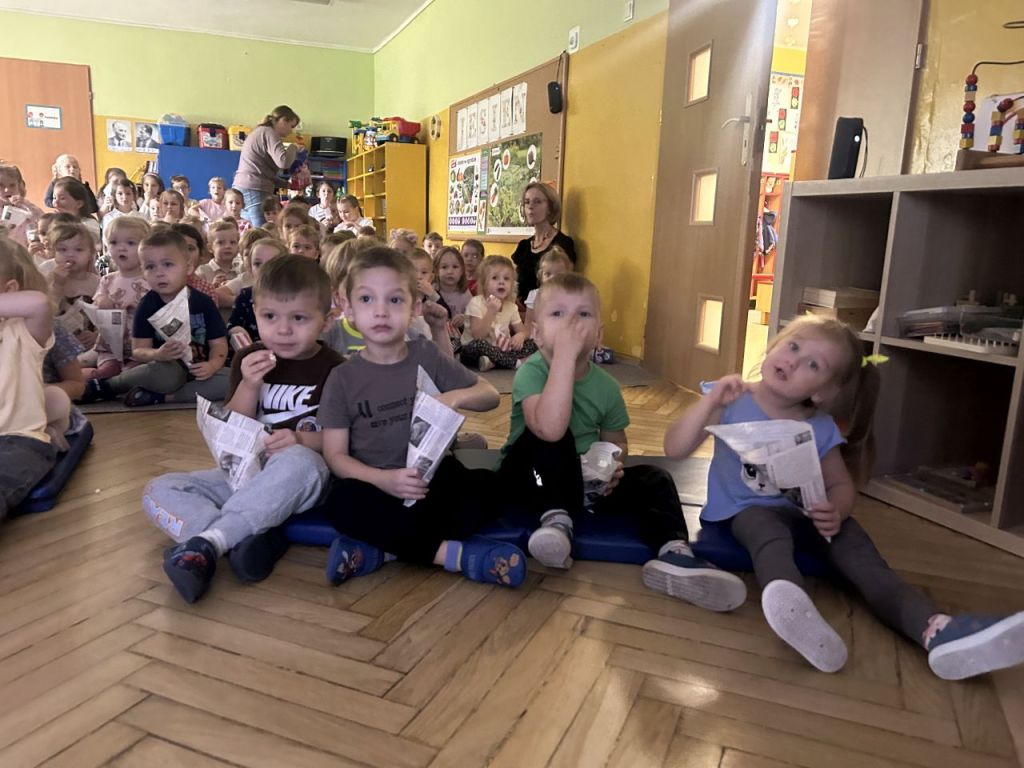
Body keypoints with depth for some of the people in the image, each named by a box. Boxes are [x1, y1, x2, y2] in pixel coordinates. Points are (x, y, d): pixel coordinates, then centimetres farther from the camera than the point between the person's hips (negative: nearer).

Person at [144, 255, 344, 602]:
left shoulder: (333, 369, -5)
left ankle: (208, 542, -36)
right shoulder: (250, 360, 6)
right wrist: (248, 386, -14)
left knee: (298, 460, -39)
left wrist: (303, 439, -24)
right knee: (158, 492, -12)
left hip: (303, 479, -5)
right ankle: (251, 539, -33)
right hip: (246, 471, 5)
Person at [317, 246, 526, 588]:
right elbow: (335, 455, -4)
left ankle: (381, 550, -25)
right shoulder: (343, 378, -1)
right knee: (341, 502, -34)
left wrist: (456, 397, -15)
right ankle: (455, 553, -27)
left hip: (436, 478, 2)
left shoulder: (427, 357, 4)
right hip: (376, 484, -1)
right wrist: (384, 479, -24)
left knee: (490, 486, -27)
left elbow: (490, 395, 9)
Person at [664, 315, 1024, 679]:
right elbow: (674, 449, -15)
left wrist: (836, 511, -22)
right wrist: (709, 401, -28)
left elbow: (841, 484, 2)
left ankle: (937, 631, -41)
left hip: (801, 512, 4)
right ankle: (794, 609, -69)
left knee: (852, 539, -24)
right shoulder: (733, 403, -9)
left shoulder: (821, 429, -3)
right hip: (743, 509, -3)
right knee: (770, 532, -37)